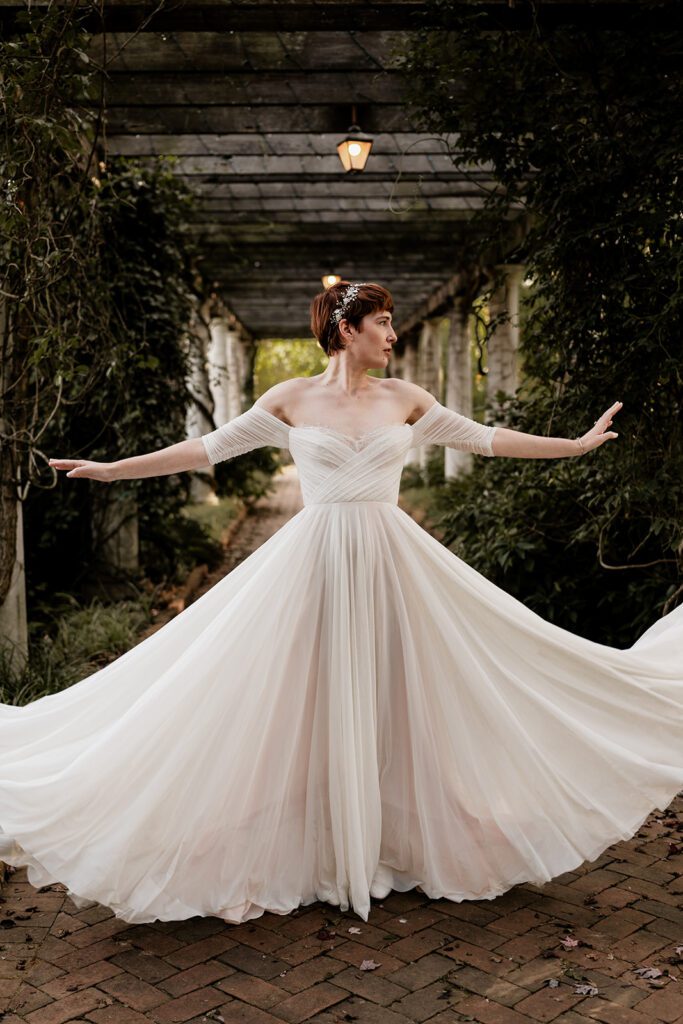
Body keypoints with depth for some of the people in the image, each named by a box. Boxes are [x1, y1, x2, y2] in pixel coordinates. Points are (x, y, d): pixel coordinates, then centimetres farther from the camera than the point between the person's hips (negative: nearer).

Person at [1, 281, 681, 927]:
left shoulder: (404, 399, 7)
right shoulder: (291, 399, 1)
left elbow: (482, 438, 13)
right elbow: (209, 448, 3)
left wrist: (578, 444, 15)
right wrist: (111, 469, 1)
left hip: (391, 562, 2)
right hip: (313, 562, -2)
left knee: (400, 699, 7)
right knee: (305, 703, 2)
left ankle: (408, 842, 24)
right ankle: (304, 854, 16)